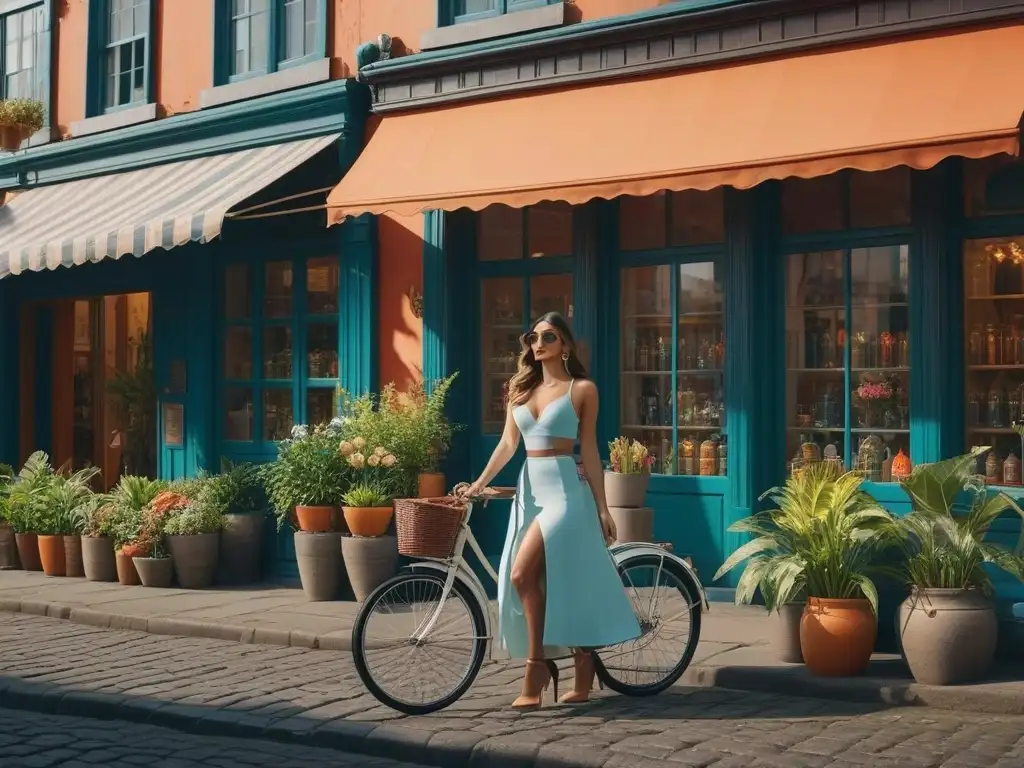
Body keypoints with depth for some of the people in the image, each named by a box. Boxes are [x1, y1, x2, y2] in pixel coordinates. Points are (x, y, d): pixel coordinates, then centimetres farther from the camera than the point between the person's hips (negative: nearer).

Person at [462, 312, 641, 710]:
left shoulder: (582, 389, 1)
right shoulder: (520, 388, 14)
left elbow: (589, 452, 0)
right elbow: (508, 443, 10)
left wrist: (602, 508, -2)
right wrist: (480, 482, -2)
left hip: (565, 489, -6)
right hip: (529, 488, 6)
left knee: (522, 574, -19)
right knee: (550, 582, 5)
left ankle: (536, 666, -6)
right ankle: (582, 678, 13)